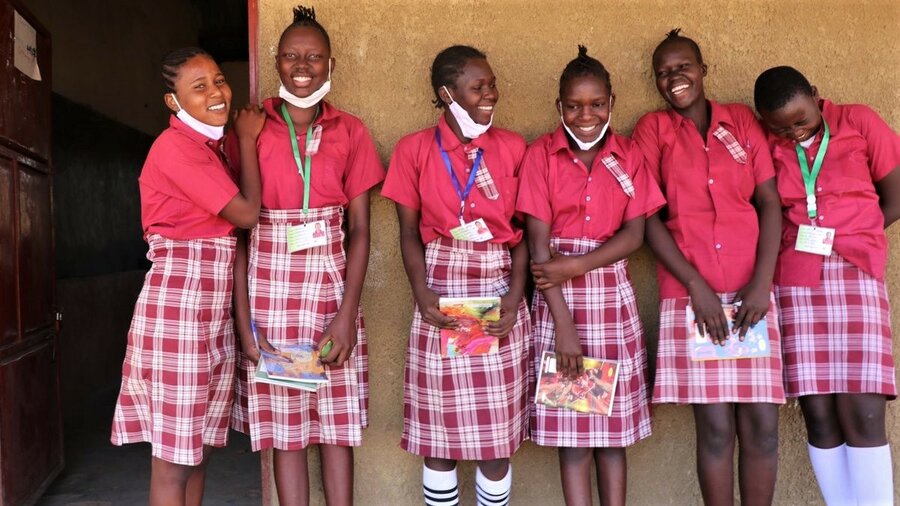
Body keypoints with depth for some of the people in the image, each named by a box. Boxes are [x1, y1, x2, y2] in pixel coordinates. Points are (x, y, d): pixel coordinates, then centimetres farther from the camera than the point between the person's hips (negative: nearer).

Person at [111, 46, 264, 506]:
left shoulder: (210, 145, 15)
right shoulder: (175, 146, -12)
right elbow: (247, 213, -14)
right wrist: (247, 139, -3)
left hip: (215, 305, 9)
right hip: (179, 300, -9)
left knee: (201, 446, 14)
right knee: (174, 453, -1)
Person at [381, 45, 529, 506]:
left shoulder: (512, 147, 4)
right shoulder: (414, 149, 1)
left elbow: (523, 231, 4)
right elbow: (409, 231, 3)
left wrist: (514, 296, -9)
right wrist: (421, 293, -12)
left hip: (499, 293, 1)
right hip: (441, 295, -1)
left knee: (498, 431, 6)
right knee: (439, 429, 7)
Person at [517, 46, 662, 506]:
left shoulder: (629, 155, 5)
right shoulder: (541, 154, -3)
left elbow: (634, 234, -1)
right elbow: (538, 242, -9)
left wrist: (576, 266, -16)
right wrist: (562, 322, -14)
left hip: (613, 295, 2)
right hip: (559, 299, -2)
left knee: (615, 423, 7)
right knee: (570, 428, 3)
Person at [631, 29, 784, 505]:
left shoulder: (742, 120, 12)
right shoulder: (652, 129, 6)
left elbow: (769, 202, 6)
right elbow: (648, 218, 0)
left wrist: (761, 283, -6)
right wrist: (697, 287, -9)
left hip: (751, 292, 2)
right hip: (689, 296, -2)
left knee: (761, 425, 0)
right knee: (715, 427, -2)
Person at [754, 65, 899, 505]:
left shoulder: (859, 122, 4)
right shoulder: (763, 145, 6)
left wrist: (845, 240, 6)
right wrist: (796, 245, -9)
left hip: (855, 275, -1)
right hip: (793, 283, 1)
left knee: (862, 411, -8)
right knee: (818, 413, -1)